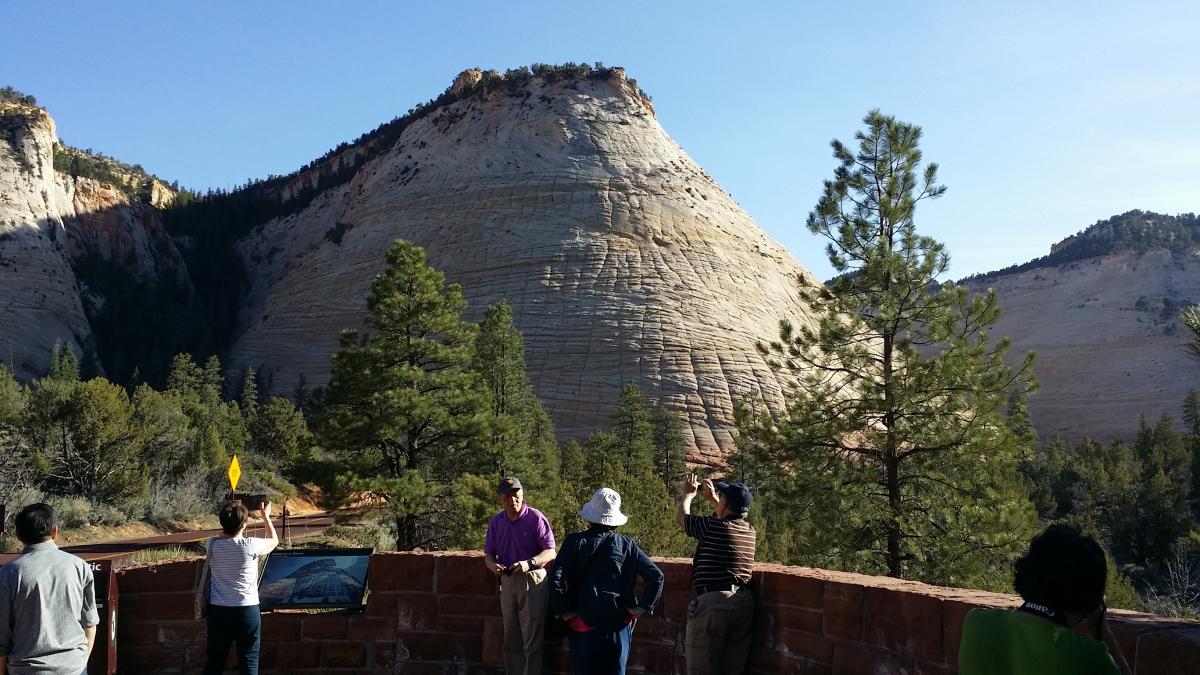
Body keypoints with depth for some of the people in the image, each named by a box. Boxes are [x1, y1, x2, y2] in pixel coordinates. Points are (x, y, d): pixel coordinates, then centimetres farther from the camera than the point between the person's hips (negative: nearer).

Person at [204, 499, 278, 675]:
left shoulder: (213, 545, -6)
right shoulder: (250, 545, -14)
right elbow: (274, 540, 8)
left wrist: (229, 517, 26)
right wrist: (266, 516, 21)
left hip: (218, 610, 3)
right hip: (247, 610, -3)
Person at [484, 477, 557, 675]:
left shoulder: (535, 517, -10)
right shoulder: (496, 522, 7)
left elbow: (550, 553, -10)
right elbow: (488, 553, 14)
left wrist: (528, 563, -27)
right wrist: (493, 565, -9)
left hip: (532, 580, -6)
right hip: (507, 582, 6)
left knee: (532, 641, -4)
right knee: (511, 641, 14)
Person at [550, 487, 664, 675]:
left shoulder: (575, 542, -5)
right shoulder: (627, 545, -1)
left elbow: (556, 578, -13)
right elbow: (656, 576, -3)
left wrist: (565, 612, -5)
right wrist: (642, 608, 3)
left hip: (583, 626, -1)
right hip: (618, 626, 1)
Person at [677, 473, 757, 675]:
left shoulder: (711, 527, -8)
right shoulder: (749, 530, 8)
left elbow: (681, 516, 12)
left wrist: (688, 494, 29)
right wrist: (712, 498, 39)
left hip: (713, 601, -6)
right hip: (744, 604, 6)